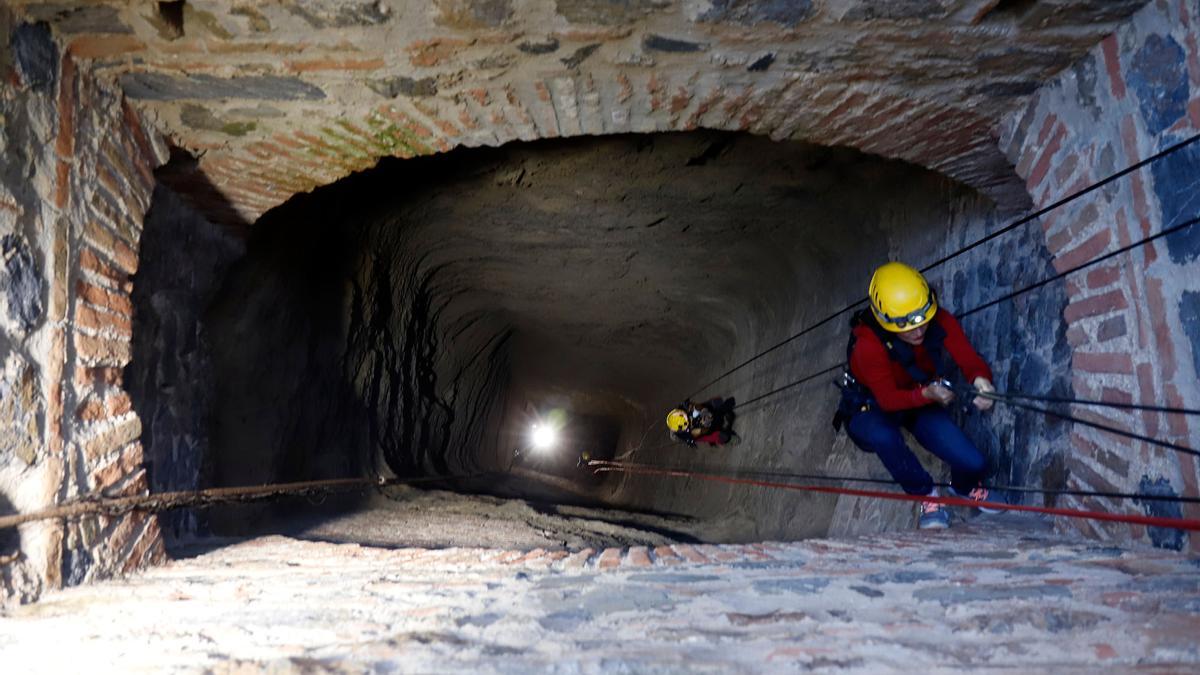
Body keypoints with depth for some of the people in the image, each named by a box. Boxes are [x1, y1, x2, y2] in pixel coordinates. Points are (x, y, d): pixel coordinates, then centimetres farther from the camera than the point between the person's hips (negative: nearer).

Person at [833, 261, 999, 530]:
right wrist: (927, 394, -51)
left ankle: (963, 487, 29)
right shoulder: (867, 344, -34)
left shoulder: (941, 322, -22)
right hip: (872, 408, -3)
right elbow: (887, 399, -33)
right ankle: (926, 496, -10)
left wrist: (979, 378, -48)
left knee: (973, 464, -12)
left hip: (923, 400, 4)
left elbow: (969, 359, -24)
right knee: (884, 438, -40)